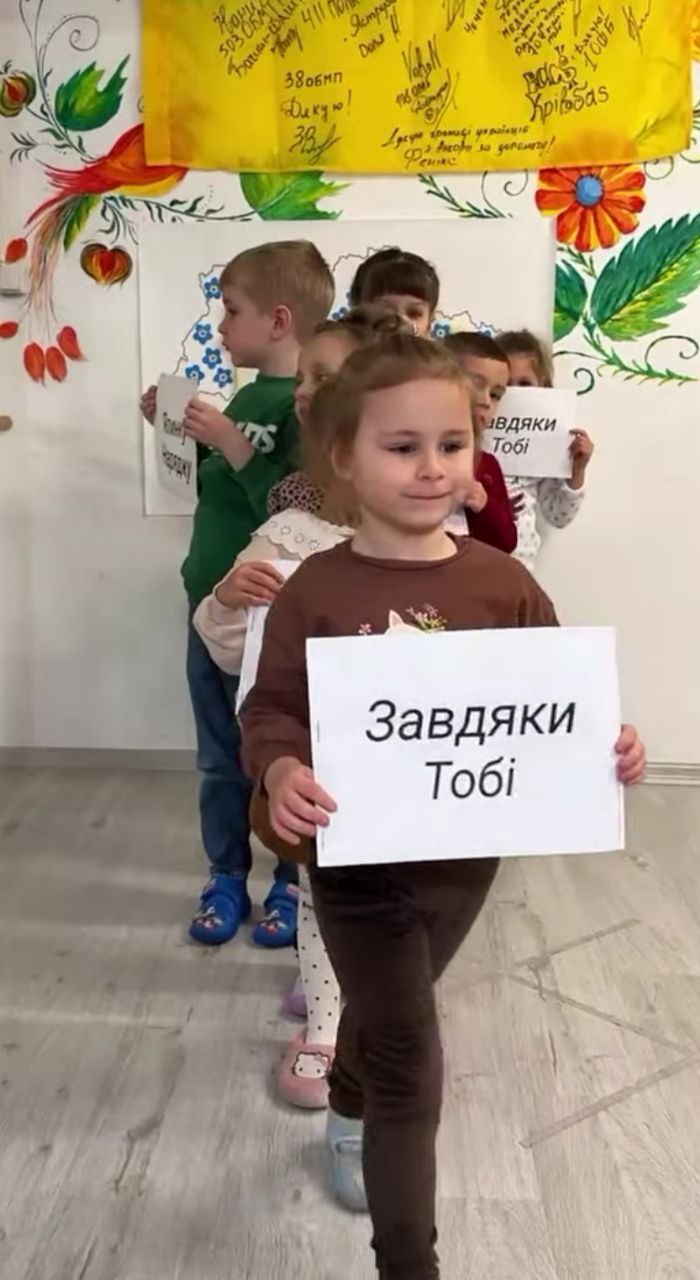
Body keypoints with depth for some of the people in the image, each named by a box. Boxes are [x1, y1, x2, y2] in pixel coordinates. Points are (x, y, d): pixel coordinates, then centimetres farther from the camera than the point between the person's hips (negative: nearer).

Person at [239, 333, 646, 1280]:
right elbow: (271, 709, -12)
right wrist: (281, 771, -33)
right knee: (412, 1064, 0)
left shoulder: (504, 583, -8)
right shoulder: (316, 591, -16)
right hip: (359, 861, -4)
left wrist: (607, 746, -19)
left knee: (390, 1014, 29)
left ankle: (351, 1115, 63)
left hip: (469, 857, 5)